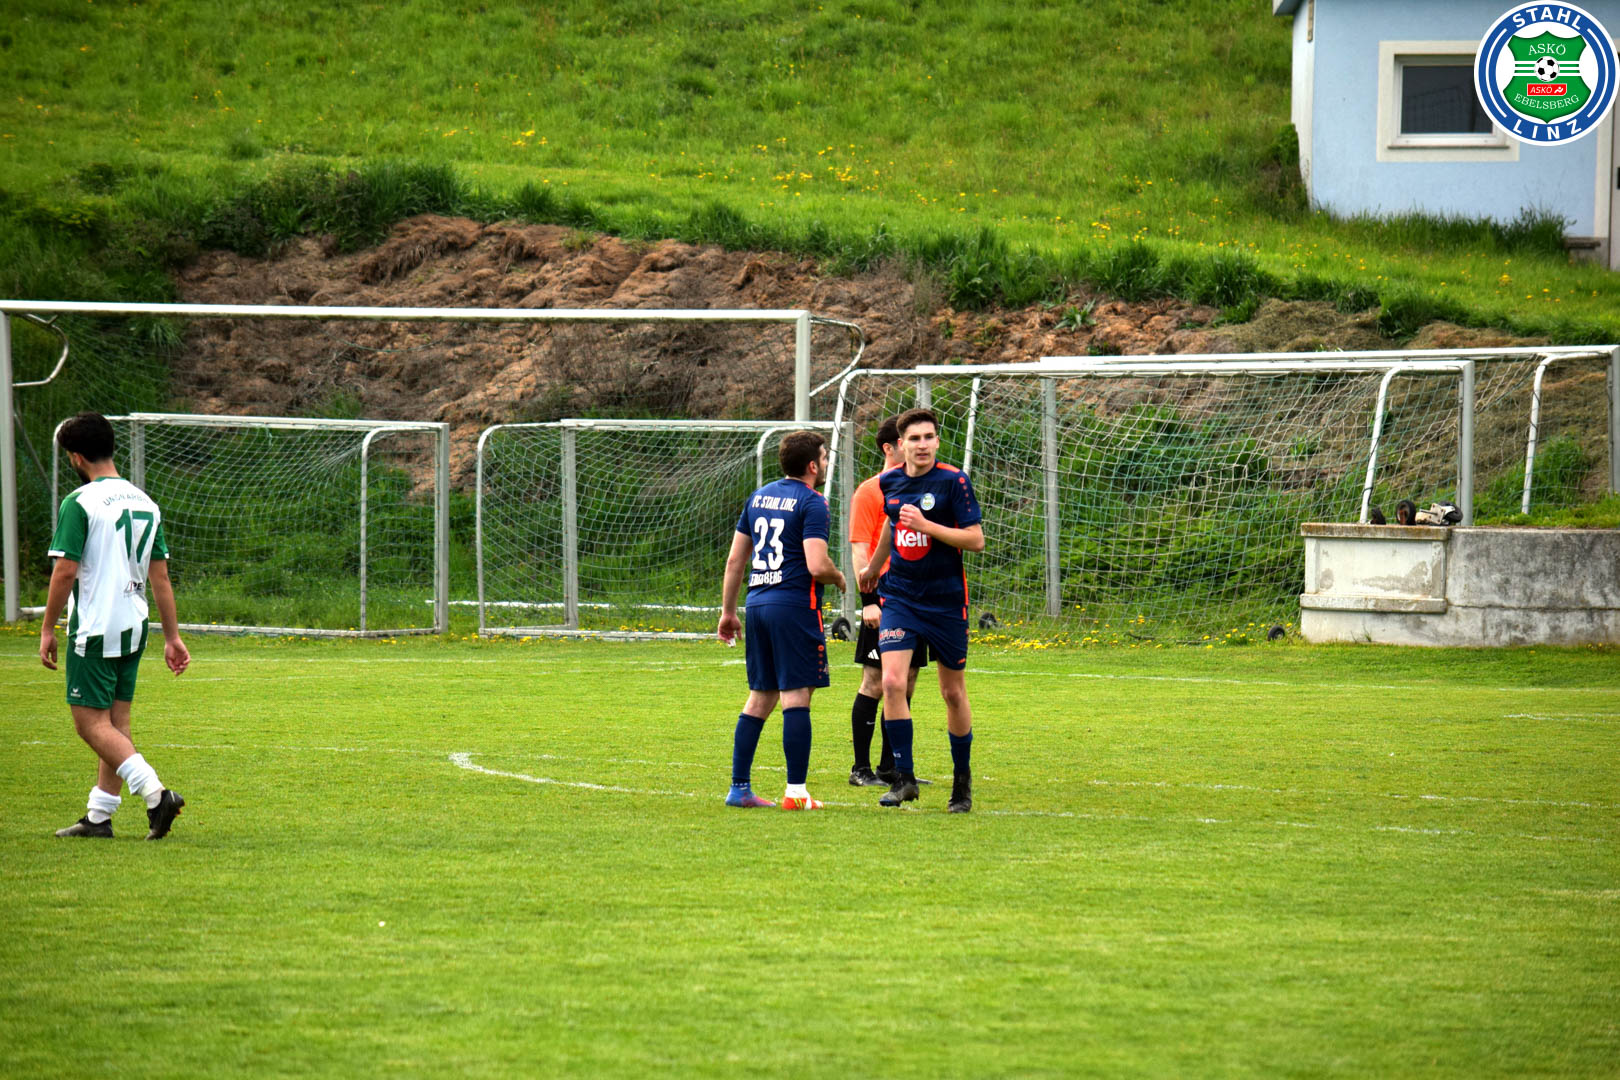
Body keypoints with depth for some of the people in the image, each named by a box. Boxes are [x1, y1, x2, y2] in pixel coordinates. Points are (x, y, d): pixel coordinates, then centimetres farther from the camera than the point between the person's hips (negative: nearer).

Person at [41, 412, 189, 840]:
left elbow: (65, 570, -16)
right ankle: (100, 816, 15)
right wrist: (172, 637, 14)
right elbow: (160, 576, 11)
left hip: (94, 628, -7)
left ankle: (156, 793, -18)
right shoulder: (145, 503, 9)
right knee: (116, 722, 11)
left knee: (91, 722, -4)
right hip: (133, 626, 7)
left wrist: (48, 629, -6)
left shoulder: (79, 503, -12)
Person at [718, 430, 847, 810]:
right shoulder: (811, 504, -8)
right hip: (795, 606, -7)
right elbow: (817, 566, -18)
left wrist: (728, 611, 23)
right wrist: (839, 578, 3)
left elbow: (735, 560, 17)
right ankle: (795, 792, -8)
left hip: (757, 604, 7)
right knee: (796, 697, -6)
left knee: (760, 697, 13)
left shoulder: (758, 497, 14)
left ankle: (739, 788, 12)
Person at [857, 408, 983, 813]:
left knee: (953, 692, 7)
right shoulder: (889, 482, 4)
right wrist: (873, 566, 37)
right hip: (899, 594, 3)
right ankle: (904, 778, -9)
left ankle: (963, 781, 23)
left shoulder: (953, 481, -10)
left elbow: (975, 539, -13)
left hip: (945, 600, -3)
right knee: (892, 681, -15)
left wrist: (926, 525, -23)